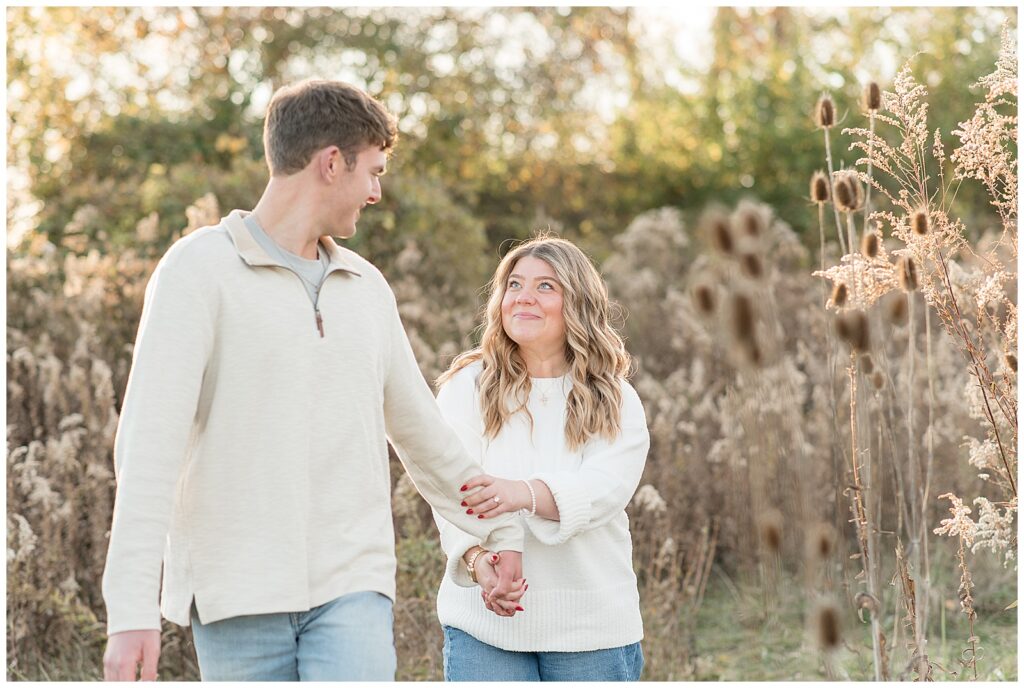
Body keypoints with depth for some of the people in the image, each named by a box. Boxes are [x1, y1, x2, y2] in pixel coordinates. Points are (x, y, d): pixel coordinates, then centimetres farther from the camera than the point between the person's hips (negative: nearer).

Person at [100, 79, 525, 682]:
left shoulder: (366, 287, 14)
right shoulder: (201, 267, -5)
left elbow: (421, 430, 25)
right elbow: (150, 442, -12)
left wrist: (501, 528, 29)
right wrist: (131, 607, -19)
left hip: (351, 587, 4)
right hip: (236, 590, -4)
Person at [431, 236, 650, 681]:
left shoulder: (615, 403, 3)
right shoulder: (466, 387, 3)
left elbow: (602, 489, -15)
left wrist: (524, 493, -36)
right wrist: (477, 557, -29)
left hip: (592, 627, 1)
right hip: (484, 624, -1)